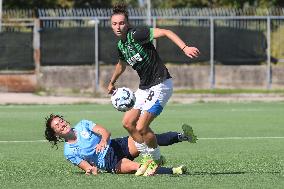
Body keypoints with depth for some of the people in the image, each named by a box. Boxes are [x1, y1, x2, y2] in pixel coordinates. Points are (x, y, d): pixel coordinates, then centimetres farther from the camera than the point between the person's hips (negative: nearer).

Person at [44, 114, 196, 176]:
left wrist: (103, 141, -25)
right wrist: (91, 170, -28)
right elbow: (87, 167, -3)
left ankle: (181, 136, -32)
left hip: (117, 145, 4)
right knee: (135, 167, -33)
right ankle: (173, 171, -47)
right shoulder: (69, 152, 2)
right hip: (110, 164, -4)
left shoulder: (82, 125, 8)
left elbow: (105, 132, -2)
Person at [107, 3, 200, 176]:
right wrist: (112, 82, 45)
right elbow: (122, 64, 30)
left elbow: (166, 32, -25)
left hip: (160, 85, -9)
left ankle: (156, 159, 11)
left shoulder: (136, 35, -18)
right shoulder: (120, 45, 8)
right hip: (144, 88, 9)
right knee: (128, 123, 5)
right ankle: (147, 156, 19)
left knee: (141, 127, -13)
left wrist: (185, 48, -38)